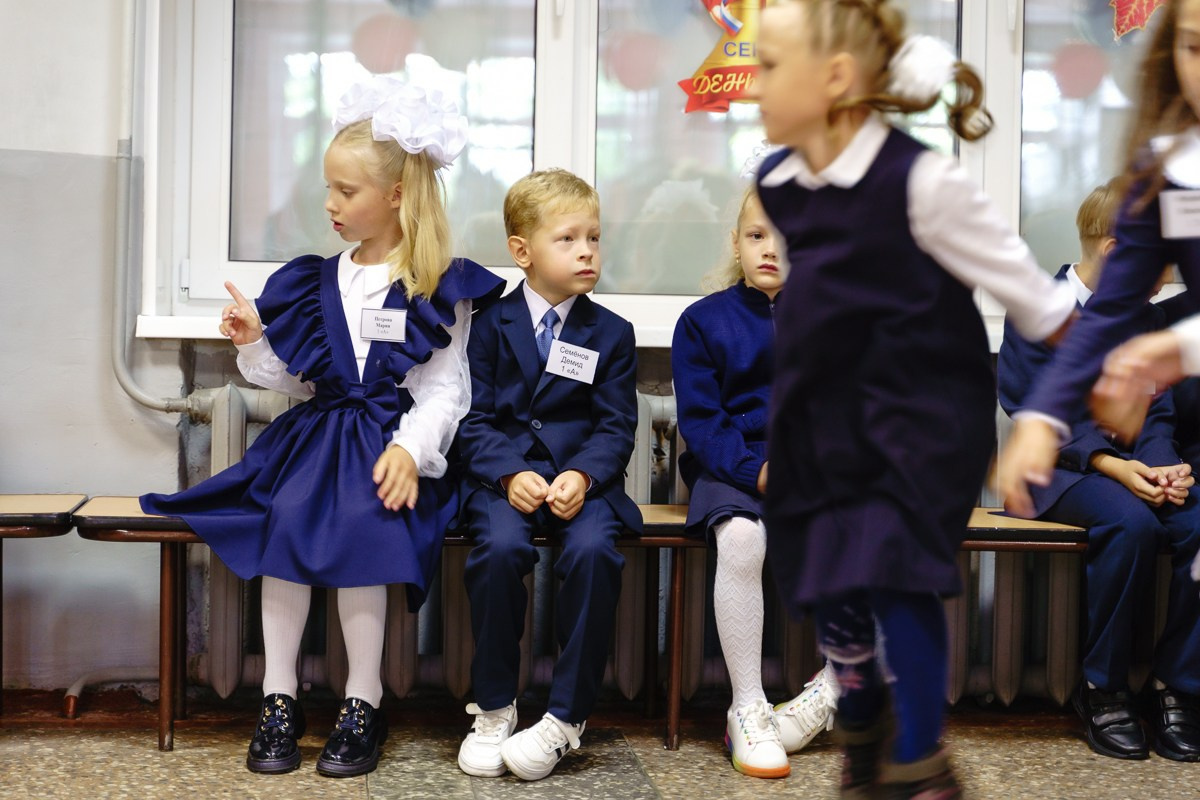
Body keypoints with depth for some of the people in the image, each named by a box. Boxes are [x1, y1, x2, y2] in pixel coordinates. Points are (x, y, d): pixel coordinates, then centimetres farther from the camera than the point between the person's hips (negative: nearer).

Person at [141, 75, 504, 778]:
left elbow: (445, 388, -5)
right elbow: (303, 380, 18)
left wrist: (410, 449, -19)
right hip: (321, 430, 5)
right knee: (282, 520, -22)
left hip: (391, 440, -4)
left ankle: (363, 704, -14)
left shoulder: (440, 289, 0)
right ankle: (280, 698, -11)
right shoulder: (320, 282, 15)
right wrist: (259, 342, 2)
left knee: (354, 528, -29)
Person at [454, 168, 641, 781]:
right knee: (500, 546, -31)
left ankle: (566, 716, -16)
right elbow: (475, 420, 3)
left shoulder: (611, 333, 10)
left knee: (593, 550, -30)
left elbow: (615, 427, 4)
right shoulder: (491, 324, 7)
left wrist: (582, 476, -16)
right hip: (503, 473, 0)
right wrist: (510, 475, -16)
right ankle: (493, 708, -12)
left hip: (582, 476, 1)